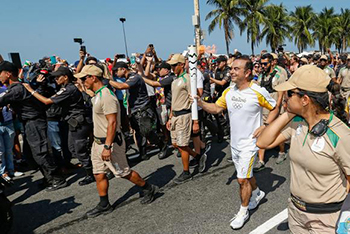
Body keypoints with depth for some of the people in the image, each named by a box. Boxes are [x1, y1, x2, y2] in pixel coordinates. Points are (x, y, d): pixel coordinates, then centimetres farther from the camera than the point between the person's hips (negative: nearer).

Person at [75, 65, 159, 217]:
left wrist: (107, 147, -28)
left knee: (123, 172, 4)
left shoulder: (106, 96, -21)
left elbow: (112, 123, -26)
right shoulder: (97, 95, 12)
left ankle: (149, 189, 22)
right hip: (98, 142, 10)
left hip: (109, 142, -10)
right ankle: (104, 205, 26)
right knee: (99, 175, 13)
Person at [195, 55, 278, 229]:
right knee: (245, 174, 23)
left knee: (242, 179, -2)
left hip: (249, 142, -6)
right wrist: (200, 103, -14)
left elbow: (275, 109, -4)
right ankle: (257, 193, 50)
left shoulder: (258, 92, -17)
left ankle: (243, 212, 20)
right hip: (234, 142, 6)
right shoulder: (229, 91, -1)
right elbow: (216, 109, 2)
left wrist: (264, 126, -14)